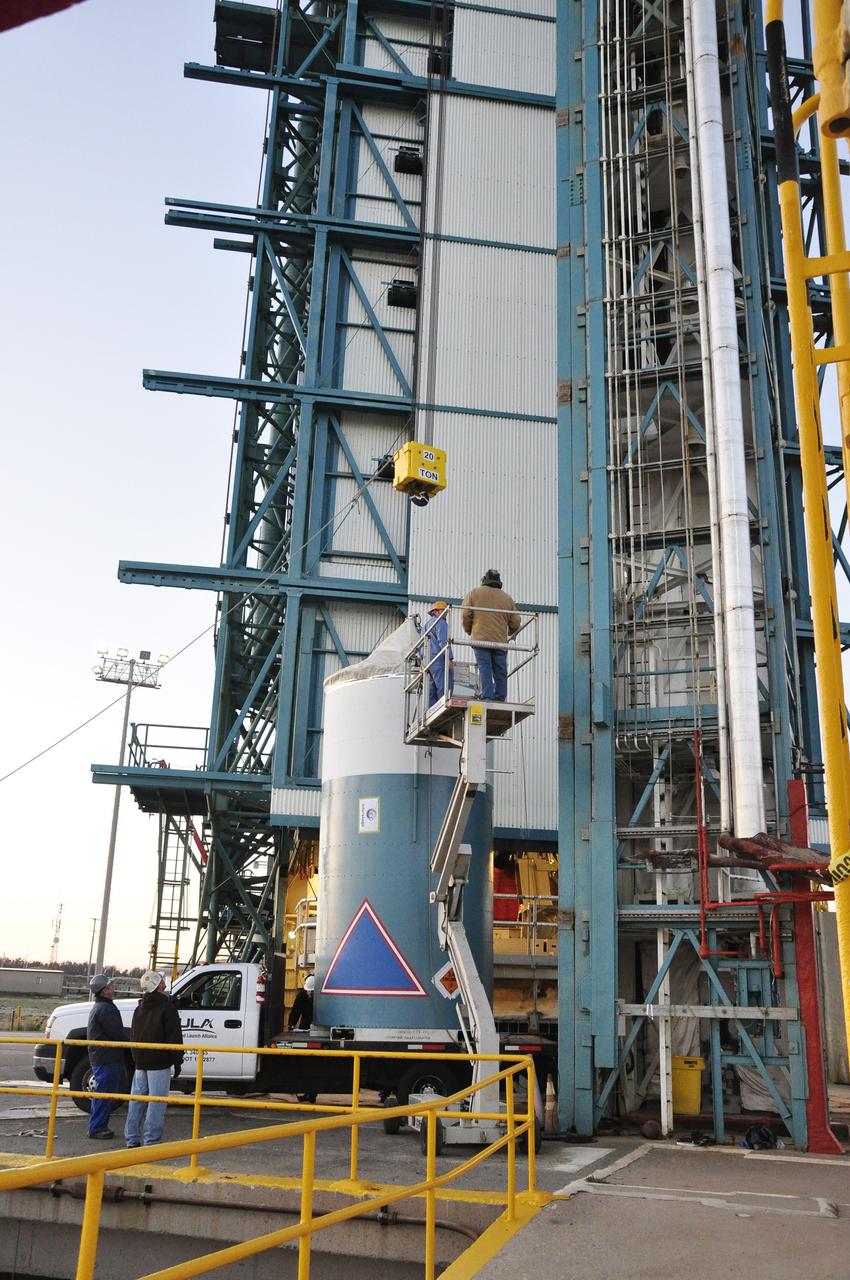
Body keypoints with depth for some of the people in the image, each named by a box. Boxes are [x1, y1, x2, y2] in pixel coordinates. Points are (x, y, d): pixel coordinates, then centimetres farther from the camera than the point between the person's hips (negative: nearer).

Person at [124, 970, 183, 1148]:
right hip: (159, 1063, -7)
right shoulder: (166, 1007, -10)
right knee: (156, 1102, -4)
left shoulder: (139, 1008, 13)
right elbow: (174, 1037, -12)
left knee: (137, 1100, 12)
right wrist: (177, 1061, -6)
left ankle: (132, 1139, 16)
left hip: (140, 1063, 7)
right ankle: (150, 1141, -5)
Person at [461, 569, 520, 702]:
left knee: (484, 668, -6)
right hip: (501, 641, 2)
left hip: (481, 638, -2)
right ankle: (500, 699, 1)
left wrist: (469, 631, 19)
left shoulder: (474, 593, 8)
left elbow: (465, 616, 2)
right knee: (500, 672, 5)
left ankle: (487, 697, -17)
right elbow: (515, 622, 12)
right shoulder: (507, 597, 14)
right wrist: (509, 634, 31)